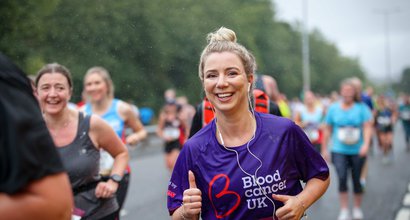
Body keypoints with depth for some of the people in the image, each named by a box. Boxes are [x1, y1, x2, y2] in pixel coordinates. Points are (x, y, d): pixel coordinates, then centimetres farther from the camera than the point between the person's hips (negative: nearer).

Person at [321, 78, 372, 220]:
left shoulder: (362, 108, -1)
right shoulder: (333, 108, 3)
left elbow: (367, 127, -7)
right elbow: (327, 130, 9)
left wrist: (366, 144, -22)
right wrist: (324, 149, 9)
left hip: (357, 151, 0)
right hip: (339, 151, 0)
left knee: (356, 180, 10)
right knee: (342, 178, -17)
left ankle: (357, 209, 31)